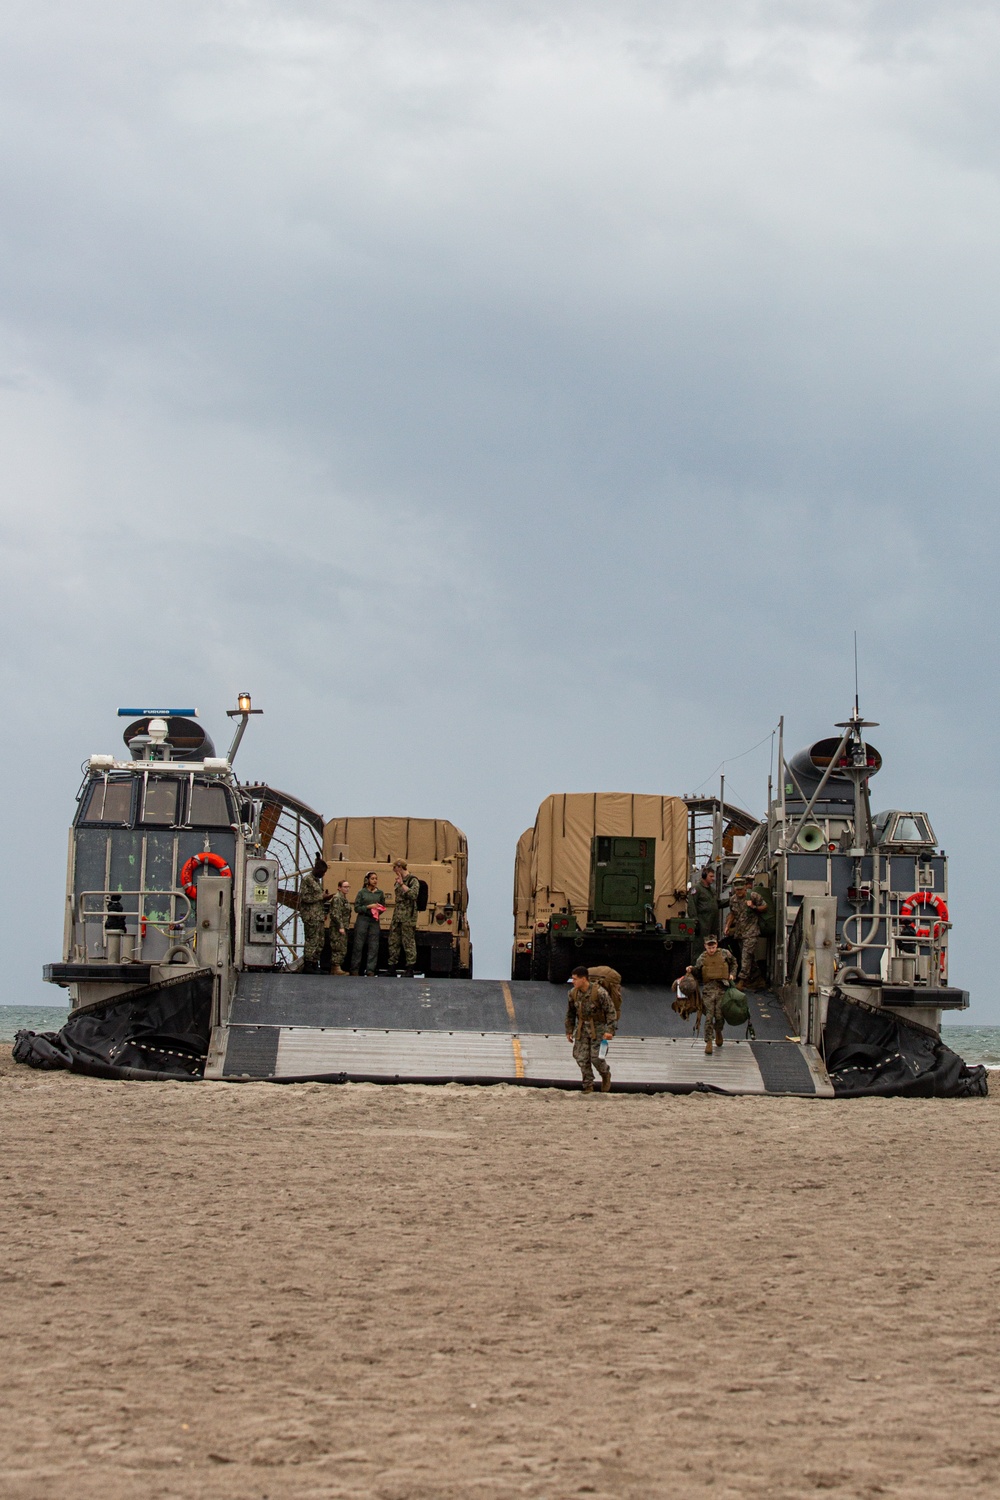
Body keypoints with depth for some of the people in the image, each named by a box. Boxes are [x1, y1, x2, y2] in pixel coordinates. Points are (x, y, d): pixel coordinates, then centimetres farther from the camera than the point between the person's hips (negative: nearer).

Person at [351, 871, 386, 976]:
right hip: (362, 920, -3)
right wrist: (369, 907, -13)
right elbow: (357, 908, -2)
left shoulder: (380, 893, 10)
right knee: (358, 945, -2)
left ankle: (370, 970, 4)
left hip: (374, 921, 3)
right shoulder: (362, 892, 1)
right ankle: (355, 969, 3)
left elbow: (383, 907, 16)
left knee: (373, 946, -1)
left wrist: (378, 910, -5)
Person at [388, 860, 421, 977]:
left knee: (408, 943, -6)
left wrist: (402, 884, -18)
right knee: (393, 942, 8)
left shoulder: (413, 880, -6)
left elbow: (413, 895, -21)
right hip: (397, 917, 8)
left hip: (408, 917, -8)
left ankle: (409, 970, -4)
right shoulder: (398, 881, 18)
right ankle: (392, 968, 13)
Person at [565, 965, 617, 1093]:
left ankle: (606, 1075, 22)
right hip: (582, 1028, 5)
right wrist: (569, 1030, 12)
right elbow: (570, 1013, 11)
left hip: (598, 1027, -5)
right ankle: (588, 1086, 10)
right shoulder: (573, 993, -2)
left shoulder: (599, 992, -20)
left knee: (596, 1057, -10)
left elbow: (610, 1011, -14)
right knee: (582, 1058, -1)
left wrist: (610, 1030, -19)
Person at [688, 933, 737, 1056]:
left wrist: (731, 974, 10)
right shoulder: (702, 958, 7)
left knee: (719, 1015, 0)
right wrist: (691, 970, -6)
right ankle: (708, 1042, -4)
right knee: (709, 1016, -8)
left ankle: (718, 1032, 34)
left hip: (722, 987, 0)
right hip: (708, 988, 0)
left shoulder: (725, 954, 6)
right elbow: (697, 973, 14)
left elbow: (733, 963, 23)